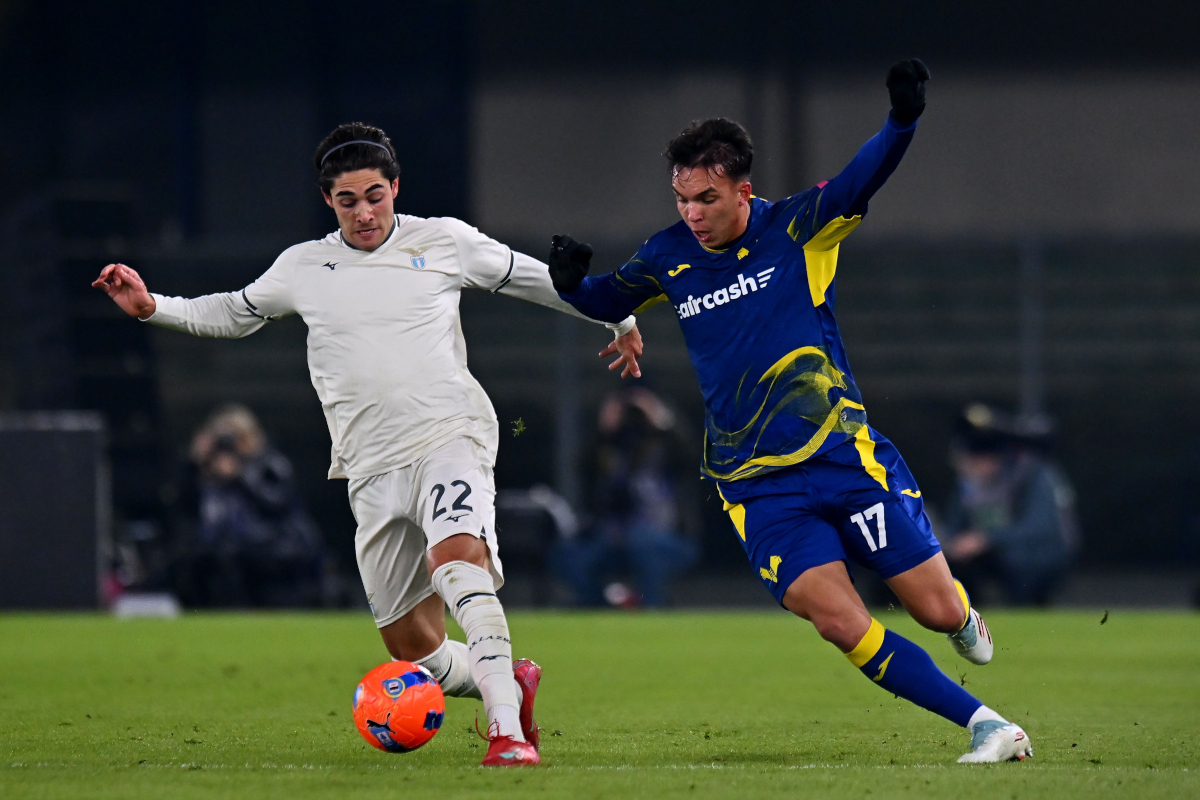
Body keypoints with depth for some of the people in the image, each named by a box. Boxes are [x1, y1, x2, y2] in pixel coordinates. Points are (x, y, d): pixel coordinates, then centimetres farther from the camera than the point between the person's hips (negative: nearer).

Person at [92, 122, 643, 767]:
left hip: (449, 436, -4)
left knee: (458, 556, -35)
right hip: (372, 467, 4)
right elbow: (232, 314, 28)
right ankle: (510, 682, 30)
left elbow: (535, 279, 16)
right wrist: (151, 307, 14)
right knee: (415, 654, 1)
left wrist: (618, 320, 22)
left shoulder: (443, 242, 5)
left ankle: (509, 728, -42)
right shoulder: (302, 267, 13)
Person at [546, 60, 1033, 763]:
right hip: (759, 487, 2)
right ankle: (985, 726, -9)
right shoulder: (669, 258, 6)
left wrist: (903, 120, -38)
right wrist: (571, 283, 2)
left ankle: (965, 619, 38)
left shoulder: (795, 230, -3)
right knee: (838, 620, -18)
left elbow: (864, 179, -19)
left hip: (845, 456, -2)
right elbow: (607, 303, 24)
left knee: (938, 610, -2)